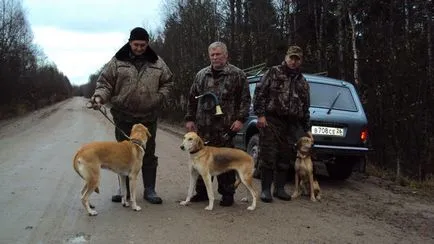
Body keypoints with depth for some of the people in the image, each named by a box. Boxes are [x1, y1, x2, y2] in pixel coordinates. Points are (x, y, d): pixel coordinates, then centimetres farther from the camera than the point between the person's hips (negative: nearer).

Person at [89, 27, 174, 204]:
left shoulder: (157, 63, 6)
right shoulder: (117, 61, 1)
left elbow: (168, 82, 15)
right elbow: (105, 83, 1)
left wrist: (160, 97, 0)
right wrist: (99, 96, -17)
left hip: (148, 117, 1)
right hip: (124, 116, -1)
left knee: (148, 154, 7)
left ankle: (149, 190, 18)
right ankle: (124, 189, 23)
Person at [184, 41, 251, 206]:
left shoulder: (237, 74, 2)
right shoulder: (201, 75, 14)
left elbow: (245, 98, -1)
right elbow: (192, 99, 16)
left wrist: (240, 118, -10)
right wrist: (190, 119, 10)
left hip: (226, 128, -4)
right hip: (203, 127, 4)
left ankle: (227, 193, 15)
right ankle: (202, 191, 24)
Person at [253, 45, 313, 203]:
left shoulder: (302, 82, 19)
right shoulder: (274, 72, 4)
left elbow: (305, 108, 21)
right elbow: (260, 92, -4)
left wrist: (307, 129, 17)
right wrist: (261, 114, -13)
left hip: (290, 124, 5)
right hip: (271, 120, -5)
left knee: (285, 157, 9)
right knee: (268, 156, -4)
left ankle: (279, 188, 20)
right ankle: (265, 189, 6)